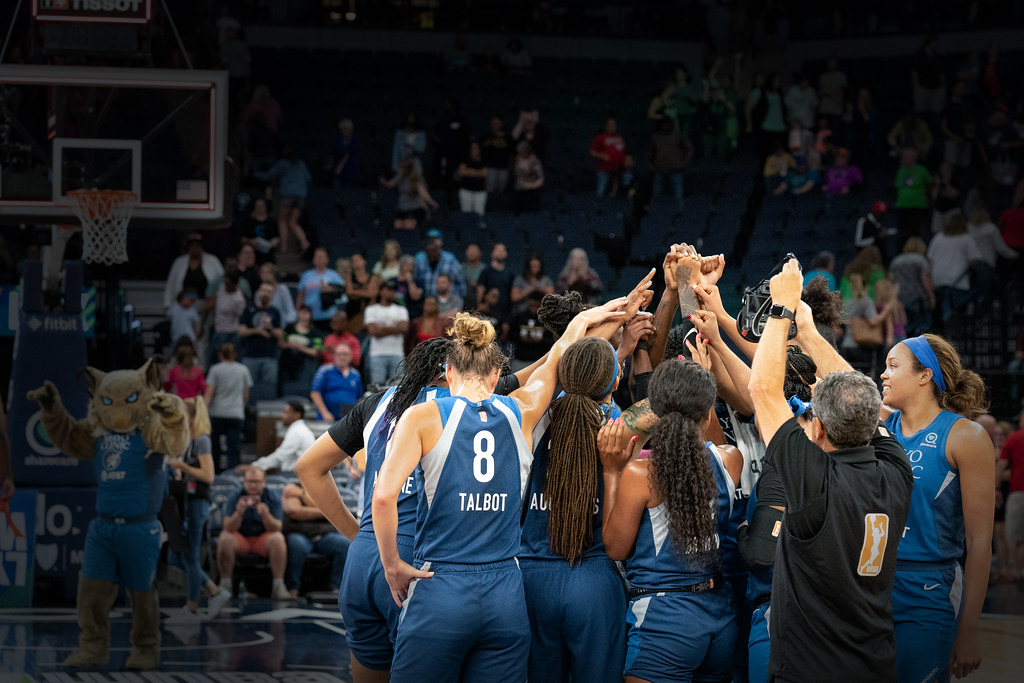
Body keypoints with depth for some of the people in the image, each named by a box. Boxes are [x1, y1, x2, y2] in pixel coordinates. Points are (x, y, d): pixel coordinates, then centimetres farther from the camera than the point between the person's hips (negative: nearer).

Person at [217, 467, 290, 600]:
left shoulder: (273, 499, -6)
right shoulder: (234, 499, -6)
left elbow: (276, 528, -17)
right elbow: (229, 528, -16)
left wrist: (265, 515, -37)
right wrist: (238, 513, -36)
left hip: (263, 539, 0)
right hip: (241, 538, 0)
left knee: (278, 539, -31)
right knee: (225, 538, -30)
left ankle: (278, 586, -28)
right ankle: (225, 585, -23)